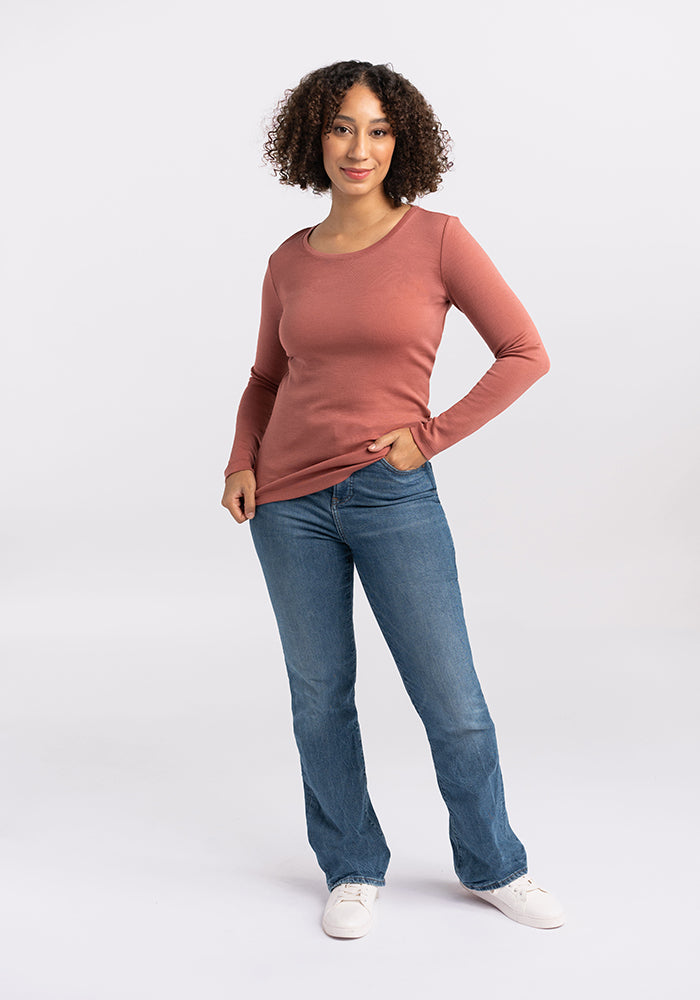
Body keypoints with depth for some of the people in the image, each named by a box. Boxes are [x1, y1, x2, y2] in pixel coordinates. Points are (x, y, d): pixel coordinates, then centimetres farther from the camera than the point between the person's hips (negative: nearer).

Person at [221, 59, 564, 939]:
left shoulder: (437, 239, -4)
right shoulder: (289, 262, 6)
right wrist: (241, 463, 2)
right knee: (320, 697, 10)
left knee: (454, 705, 3)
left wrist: (431, 437, -8)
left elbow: (525, 354, -3)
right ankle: (353, 872, 30)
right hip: (290, 502, 3)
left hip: (393, 496, -3)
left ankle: (492, 867, 28)